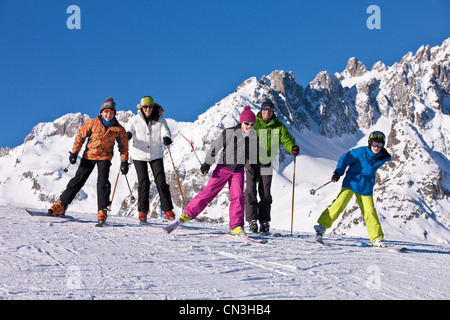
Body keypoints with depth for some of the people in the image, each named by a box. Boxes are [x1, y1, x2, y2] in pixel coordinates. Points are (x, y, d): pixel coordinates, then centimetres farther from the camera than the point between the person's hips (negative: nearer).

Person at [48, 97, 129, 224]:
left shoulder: (119, 129, -9)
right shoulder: (92, 123, -11)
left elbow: (123, 147, 3)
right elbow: (80, 136, 0)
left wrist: (124, 162, -3)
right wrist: (74, 152, -4)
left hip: (104, 157, 0)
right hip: (89, 155, 1)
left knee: (103, 182, -17)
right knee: (78, 180, -1)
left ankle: (102, 210, -11)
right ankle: (61, 205, 5)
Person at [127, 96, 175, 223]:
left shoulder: (160, 120, -1)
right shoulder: (135, 120, -2)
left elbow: (165, 132, -11)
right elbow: (130, 131, -9)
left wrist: (167, 139, -35)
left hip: (156, 155, 1)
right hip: (139, 155, -1)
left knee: (161, 181, -4)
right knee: (143, 183, -5)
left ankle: (167, 209, 7)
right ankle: (142, 211, 7)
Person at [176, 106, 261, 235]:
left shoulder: (254, 137, 2)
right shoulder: (229, 132, -10)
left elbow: (254, 156, 16)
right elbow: (215, 147, -5)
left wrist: (256, 172, 19)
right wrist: (207, 163, -6)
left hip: (239, 171, 3)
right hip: (224, 167, -3)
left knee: (237, 196, -12)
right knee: (209, 191, -6)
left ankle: (236, 226, -8)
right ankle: (189, 213, 6)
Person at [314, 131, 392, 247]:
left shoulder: (381, 157, 1)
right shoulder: (360, 152, -13)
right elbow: (345, 159, -7)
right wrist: (338, 173, -15)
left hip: (366, 188, 3)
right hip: (351, 183, -3)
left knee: (370, 212, 0)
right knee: (339, 204, -17)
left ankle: (377, 238, 11)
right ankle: (321, 226, -12)